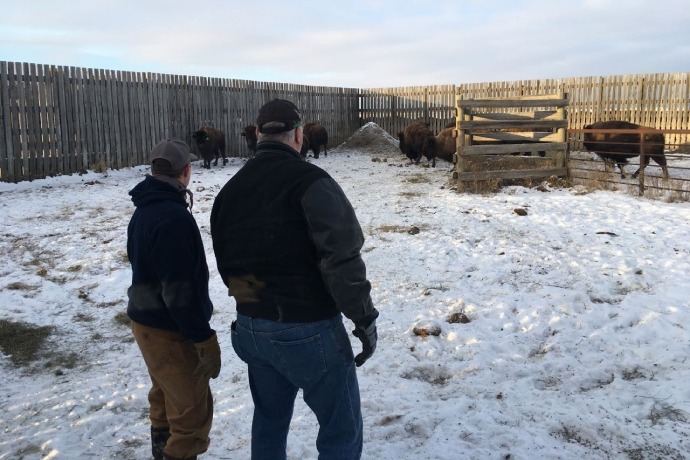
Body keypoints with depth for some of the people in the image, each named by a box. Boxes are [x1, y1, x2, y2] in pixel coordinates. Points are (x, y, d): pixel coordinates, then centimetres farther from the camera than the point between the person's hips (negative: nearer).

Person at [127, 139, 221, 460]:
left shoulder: (144, 210, 6)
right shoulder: (174, 217, -26)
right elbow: (181, 289, -28)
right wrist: (204, 339, -22)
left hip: (147, 321, 10)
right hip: (170, 329, -10)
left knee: (166, 397, 27)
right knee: (193, 411, 0)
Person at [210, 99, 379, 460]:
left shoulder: (230, 189, 8)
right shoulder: (309, 181, -16)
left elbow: (225, 262, 15)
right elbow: (342, 259, -22)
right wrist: (364, 318, -12)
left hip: (250, 328, 7)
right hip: (308, 330, -7)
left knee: (269, 419, 24)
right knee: (342, 428, 8)